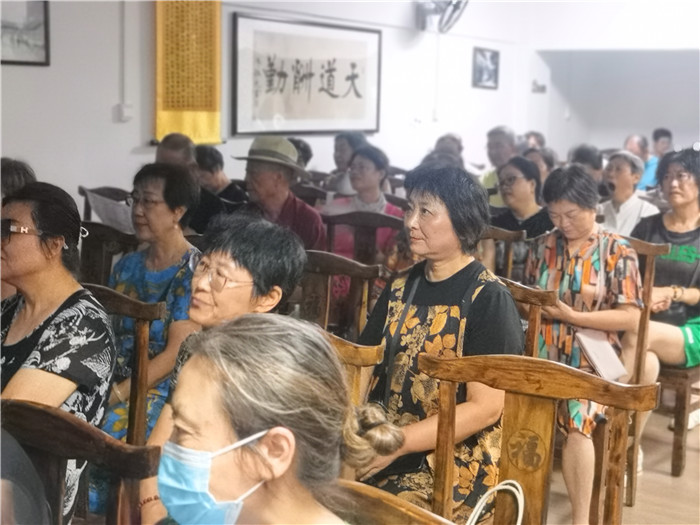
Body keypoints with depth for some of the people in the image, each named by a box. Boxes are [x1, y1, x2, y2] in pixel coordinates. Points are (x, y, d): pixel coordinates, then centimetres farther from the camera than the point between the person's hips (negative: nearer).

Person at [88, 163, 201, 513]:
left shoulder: (194, 271, -10)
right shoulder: (126, 266, 11)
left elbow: (176, 354, -14)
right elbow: (107, 333, 12)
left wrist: (115, 394, -19)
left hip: (164, 387, -6)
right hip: (116, 379, 6)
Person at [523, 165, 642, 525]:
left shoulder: (617, 252, 0)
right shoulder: (541, 246, 10)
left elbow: (630, 319, -6)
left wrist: (572, 316, -14)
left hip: (591, 360, -2)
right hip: (541, 354, 3)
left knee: (576, 421, -30)